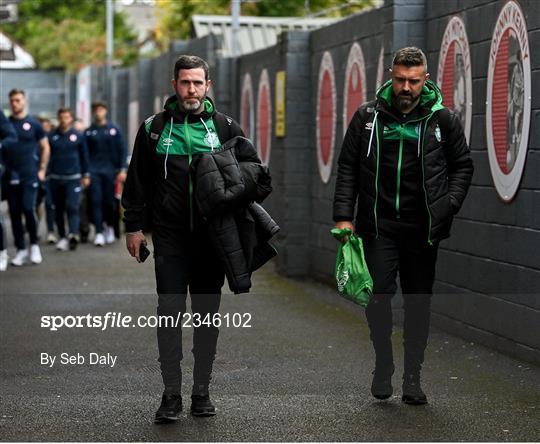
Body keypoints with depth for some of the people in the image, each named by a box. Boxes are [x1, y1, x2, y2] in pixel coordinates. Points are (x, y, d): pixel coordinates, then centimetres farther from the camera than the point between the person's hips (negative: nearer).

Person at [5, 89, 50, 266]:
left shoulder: (33, 124, 3)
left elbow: (45, 147, 9)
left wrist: (42, 169, 2)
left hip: (29, 176, -3)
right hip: (10, 176, 3)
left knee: (28, 208, -13)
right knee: (14, 213, 4)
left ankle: (34, 245, 5)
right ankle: (21, 250, 11)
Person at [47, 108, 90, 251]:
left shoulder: (78, 136, 4)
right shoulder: (52, 137, 6)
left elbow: (84, 156, 9)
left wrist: (86, 175, 8)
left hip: (73, 178, -2)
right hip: (55, 178, 2)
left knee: (72, 206, -16)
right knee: (58, 209, 7)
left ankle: (73, 234, -27)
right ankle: (62, 237, 15)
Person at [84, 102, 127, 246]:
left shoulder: (114, 130, 5)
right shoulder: (89, 132, 7)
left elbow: (122, 150, 4)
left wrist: (122, 169, -5)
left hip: (110, 170, 0)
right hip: (94, 171, 0)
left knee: (109, 201, 3)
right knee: (96, 202, -6)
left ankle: (110, 228, 24)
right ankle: (99, 233, -6)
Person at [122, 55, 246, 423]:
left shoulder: (226, 128, 6)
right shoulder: (154, 128, 6)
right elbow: (137, 181, 9)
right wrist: (134, 226, 4)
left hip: (212, 238, 1)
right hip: (170, 237, -1)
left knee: (208, 313, 6)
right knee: (170, 312, -4)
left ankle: (202, 392, 14)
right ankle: (171, 394, 1)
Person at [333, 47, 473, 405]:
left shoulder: (443, 119, 3)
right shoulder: (368, 116, 3)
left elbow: (463, 167, 11)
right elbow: (348, 168, 6)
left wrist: (448, 205, -3)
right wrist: (344, 215, -1)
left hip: (422, 227, 1)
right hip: (379, 224, 0)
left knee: (419, 301, 6)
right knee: (378, 294, -9)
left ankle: (413, 377, 15)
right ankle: (383, 365, 11)